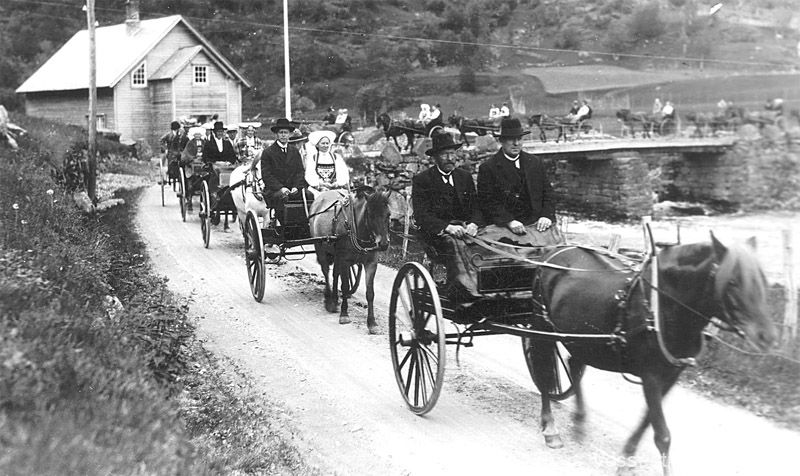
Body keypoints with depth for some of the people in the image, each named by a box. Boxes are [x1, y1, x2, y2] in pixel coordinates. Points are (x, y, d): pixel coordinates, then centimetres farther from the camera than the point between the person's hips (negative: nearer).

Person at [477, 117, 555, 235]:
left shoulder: (536, 163, 15)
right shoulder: (488, 168, 1)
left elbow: (548, 193, 16)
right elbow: (488, 202, -4)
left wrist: (547, 215, -3)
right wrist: (509, 221, -18)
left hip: (535, 224, 3)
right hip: (504, 228, -3)